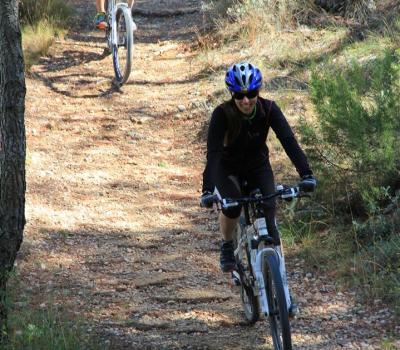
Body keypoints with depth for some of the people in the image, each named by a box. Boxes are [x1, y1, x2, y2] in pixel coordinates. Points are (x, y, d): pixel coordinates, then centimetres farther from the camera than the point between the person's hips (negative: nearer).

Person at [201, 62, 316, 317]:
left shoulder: (268, 109, -24)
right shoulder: (222, 114, -29)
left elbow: (289, 140, -33)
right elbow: (213, 152, -36)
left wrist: (306, 174, -47)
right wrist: (208, 189, -50)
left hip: (258, 168, 2)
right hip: (228, 169, -2)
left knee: (269, 220, -15)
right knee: (232, 205, -33)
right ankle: (227, 245, 0)